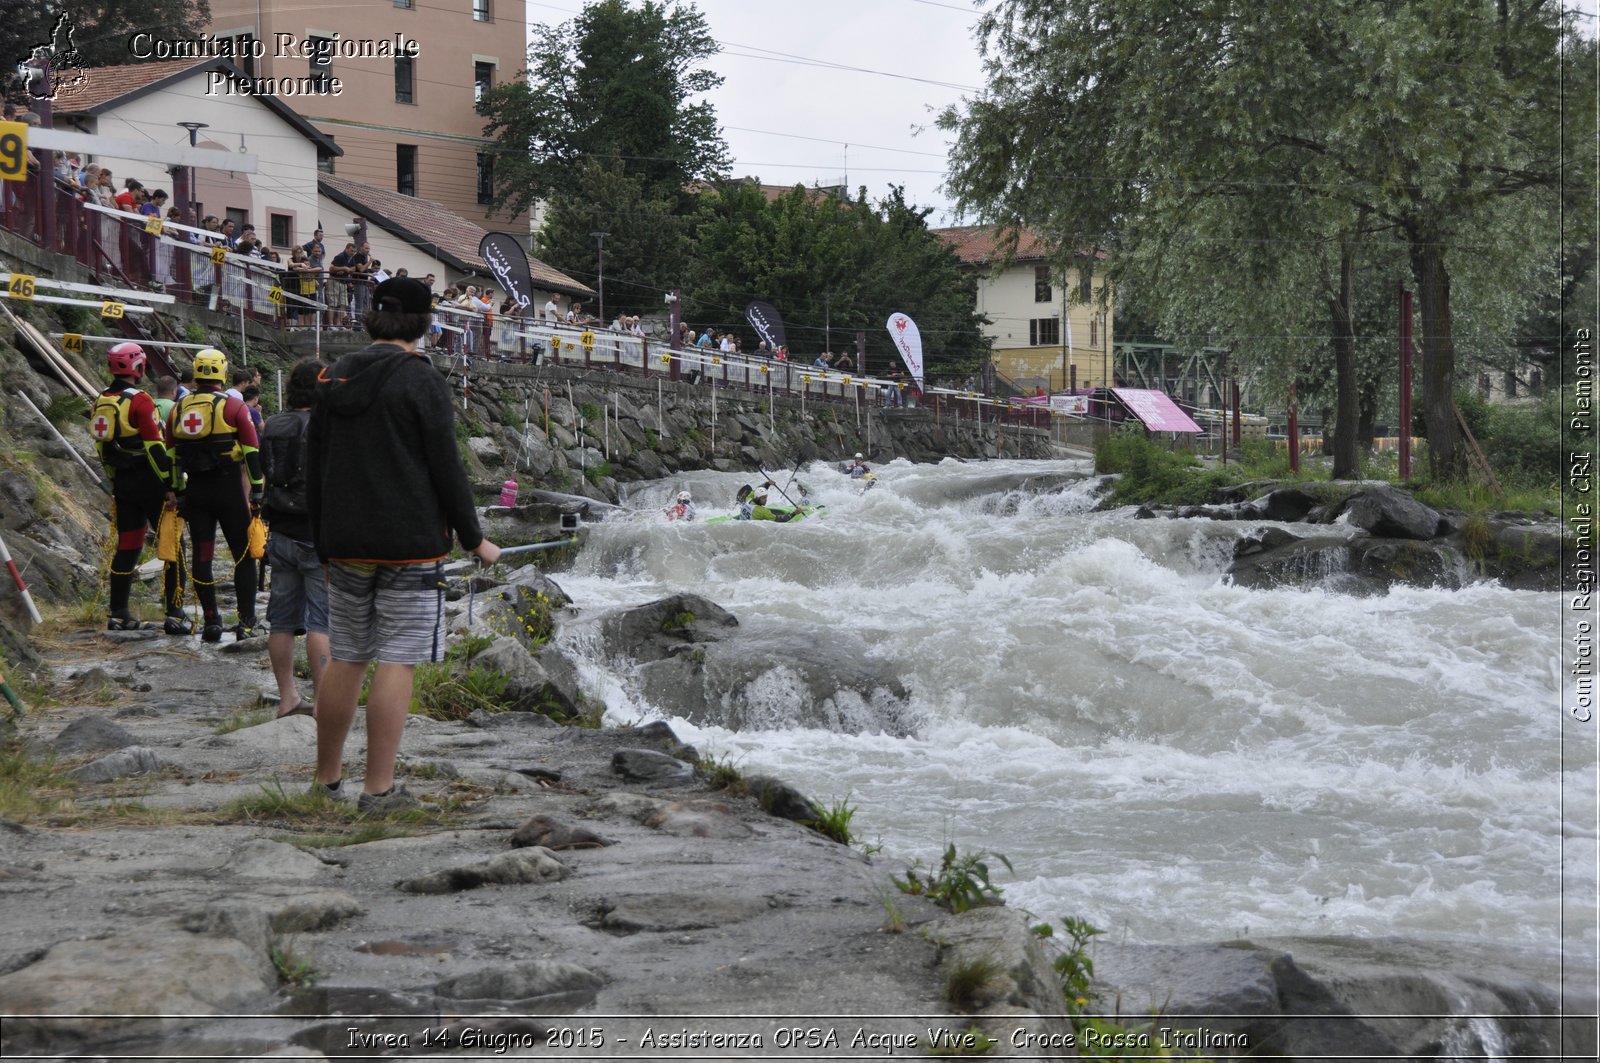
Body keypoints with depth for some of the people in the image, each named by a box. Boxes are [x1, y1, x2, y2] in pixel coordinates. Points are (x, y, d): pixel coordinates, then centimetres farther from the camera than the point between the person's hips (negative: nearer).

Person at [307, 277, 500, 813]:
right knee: (397, 661, -3)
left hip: (345, 546, 6)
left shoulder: (333, 379, 9)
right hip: (410, 546, -6)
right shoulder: (421, 381, -9)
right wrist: (473, 538, 0)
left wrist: (324, 542, 21)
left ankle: (327, 777, 22)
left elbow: (315, 467, 13)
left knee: (344, 660, 14)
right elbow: (446, 467, -10)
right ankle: (379, 788, -3)